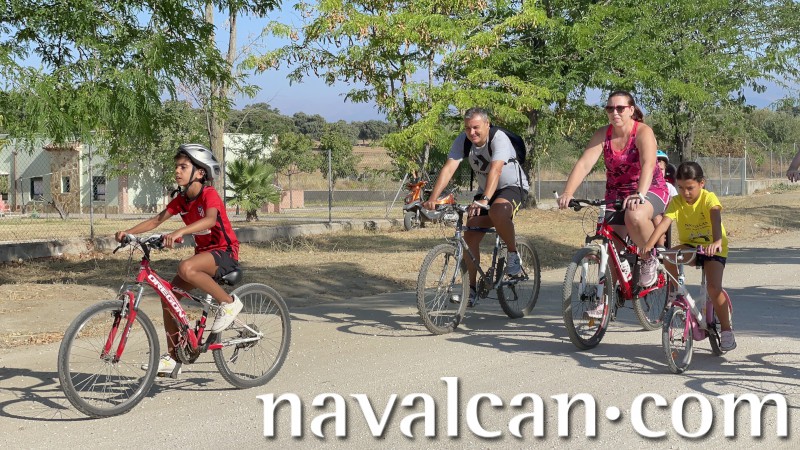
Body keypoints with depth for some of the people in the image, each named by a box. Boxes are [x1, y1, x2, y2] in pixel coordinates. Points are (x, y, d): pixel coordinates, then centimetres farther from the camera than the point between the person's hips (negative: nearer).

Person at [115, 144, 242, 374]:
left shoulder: (209, 194, -17)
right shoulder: (181, 199, 5)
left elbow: (210, 220, -37)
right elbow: (156, 220, 0)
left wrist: (179, 232, -52)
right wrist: (128, 232, -16)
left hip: (225, 252, -8)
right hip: (203, 252, 8)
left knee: (186, 268, -35)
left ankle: (229, 302, -16)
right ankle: (172, 357, 6)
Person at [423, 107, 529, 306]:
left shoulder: (499, 139, -27)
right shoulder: (463, 140, -13)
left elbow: (495, 170, -42)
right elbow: (449, 168, -24)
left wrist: (484, 200, -57)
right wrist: (432, 199, -37)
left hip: (512, 187, -5)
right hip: (485, 191, 6)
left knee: (497, 212, -38)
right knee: (470, 236, -8)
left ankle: (513, 253, -13)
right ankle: (471, 289, 2)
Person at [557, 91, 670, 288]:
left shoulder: (643, 132, -16)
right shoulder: (602, 134, -5)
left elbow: (648, 164, -33)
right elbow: (584, 164, -16)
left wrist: (639, 194, -50)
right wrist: (568, 192, -32)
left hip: (650, 190, -4)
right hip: (616, 194, 4)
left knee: (634, 216, -37)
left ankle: (650, 258, -11)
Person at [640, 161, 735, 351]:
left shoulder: (709, 198, -19)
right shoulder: (676, 202, -11)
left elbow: (716, 219, -38)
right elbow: (664, 222, -27)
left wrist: (716, 242, -59)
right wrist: (649, 244, -45)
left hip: (713, 248, -3)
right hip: (689, 246, 3)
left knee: (714, 287, -23)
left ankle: (727, 330, -4)